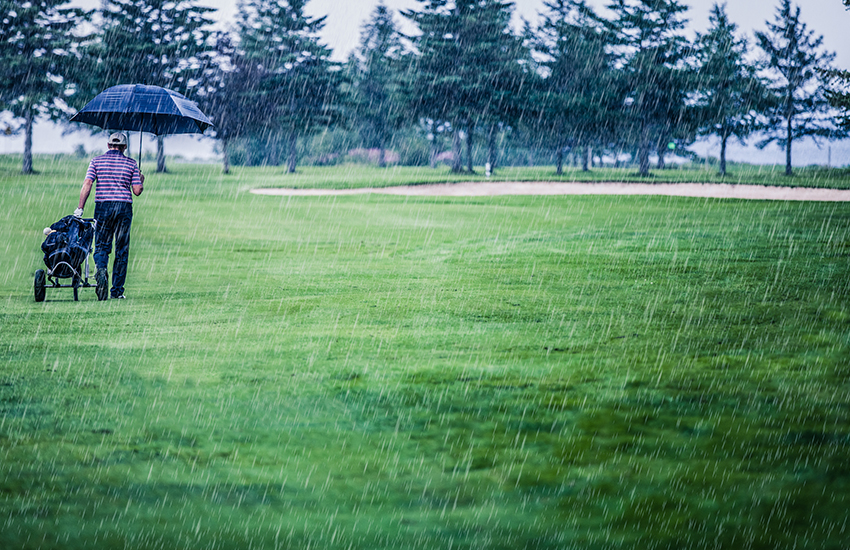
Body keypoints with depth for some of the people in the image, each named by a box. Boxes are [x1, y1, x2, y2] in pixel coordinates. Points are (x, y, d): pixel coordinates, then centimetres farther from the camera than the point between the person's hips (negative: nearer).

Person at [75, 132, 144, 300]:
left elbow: (87, 184, -7)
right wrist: (141, 180, 23)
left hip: (103, 206, 0)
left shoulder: (96, 161, 4)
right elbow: (137, 191, 2)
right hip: (124, 207, 0)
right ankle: (117, 290, 9)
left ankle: (101, 268, -27)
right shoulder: (131, 163, 5)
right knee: (122, 250, 8)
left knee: (101, 246, 5)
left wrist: (80, 208, -6)